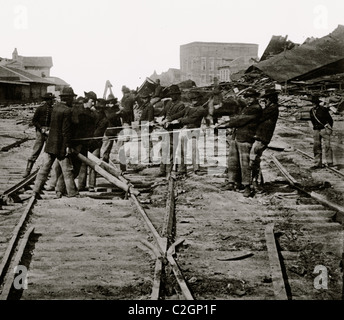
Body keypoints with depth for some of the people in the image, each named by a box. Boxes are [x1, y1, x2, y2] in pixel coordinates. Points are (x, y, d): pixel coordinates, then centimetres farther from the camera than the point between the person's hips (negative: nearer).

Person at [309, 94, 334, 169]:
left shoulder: (323, 109, -6)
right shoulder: (311, 111, 9)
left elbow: (330, 119, 0)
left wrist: (329, 128, -1)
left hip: (324, 129, -5)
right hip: (316, 130, 5)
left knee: (327, 145, -11)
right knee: (316, 147, 3)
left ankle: (330, 162, -8)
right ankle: (318, 163, 8)